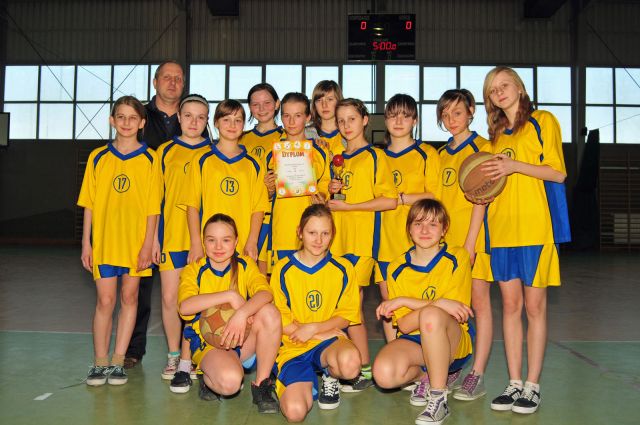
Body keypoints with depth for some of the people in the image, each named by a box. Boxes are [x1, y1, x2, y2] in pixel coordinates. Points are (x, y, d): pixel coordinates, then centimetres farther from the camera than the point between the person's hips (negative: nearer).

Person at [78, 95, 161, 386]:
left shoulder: (149, 159, 1)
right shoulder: (98, 157, 6)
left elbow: (153, 206, -1)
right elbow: (89, 204, 7)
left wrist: (148, 243, -7)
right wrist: (86, 242, 2)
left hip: (136, 241, -1)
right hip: (104, 240, 1)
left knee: (129, 297, 6)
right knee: (105, 300, 2)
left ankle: (118, 360, 17)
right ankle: (100, 362, 14)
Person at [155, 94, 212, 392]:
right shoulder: (165, 151, 10)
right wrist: (153, 236, 4)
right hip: (171, 235, 1)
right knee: (170, 298, 4)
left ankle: (186, 363, 7)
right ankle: (173, 354, 23)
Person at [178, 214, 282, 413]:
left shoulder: (245, 265, 1)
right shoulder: (194, 270, -1)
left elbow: (266, 293, -20)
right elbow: (185, 306, -23)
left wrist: (242, 314, -39)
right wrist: (230, 296, -27)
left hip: (243, 339, 3)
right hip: (209, 343, -2)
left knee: (270, 311, -28)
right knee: (229, 382, -34)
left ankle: (261, 383, -13)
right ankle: (208, 379, 5)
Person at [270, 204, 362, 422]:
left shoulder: (342, 269, 2)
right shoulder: (283, 270, -1)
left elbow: (346, 316, 3)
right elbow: (278, 320, -3)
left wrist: (313, 328, -14)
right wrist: (323, 334, -9)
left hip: (329, 340, 1)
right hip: (293, 347, -1)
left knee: (350, 363, -36)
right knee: (295, 411, -26)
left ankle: (330, 376, 3)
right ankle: (308, 383, 12)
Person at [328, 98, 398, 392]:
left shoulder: (374, 156, -2)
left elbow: (389, 200, -10)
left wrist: (348, 206, -13)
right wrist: (331, 192, 4)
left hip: (362, 239, -6)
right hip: (338, 240, 6)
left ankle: (365, 371, 5)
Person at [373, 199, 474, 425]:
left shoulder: (457, 259, -5)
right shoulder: (397, 269, 0)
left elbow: (455, 310, -14)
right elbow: (404, 324, -8)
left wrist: (403, 301, -16)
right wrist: (439, 304, -25)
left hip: (454, 342, -2)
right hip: (414, 341, 3)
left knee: (431, 315, -36)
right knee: (384, 373, -29)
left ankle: (439, 398, -21)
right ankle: (426, 375, 6)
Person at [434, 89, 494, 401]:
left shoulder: (481, 148, -2)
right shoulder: (441, 154, 15)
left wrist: (469, 242, -15)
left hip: (472, 235, -6)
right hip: (444, 236, 6)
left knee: (479, 302, 0)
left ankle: (477, 376, 5)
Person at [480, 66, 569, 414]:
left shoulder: (543, 121, 3)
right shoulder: (496, 134, 18)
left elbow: (558, 172, -6)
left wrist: (514, 166, -15)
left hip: (536, 227, -5)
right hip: (502, 228, 5)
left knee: (534, 306, 0)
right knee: (510, 304, 6)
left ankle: (532, 386, 9)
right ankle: (514, 384, 14)